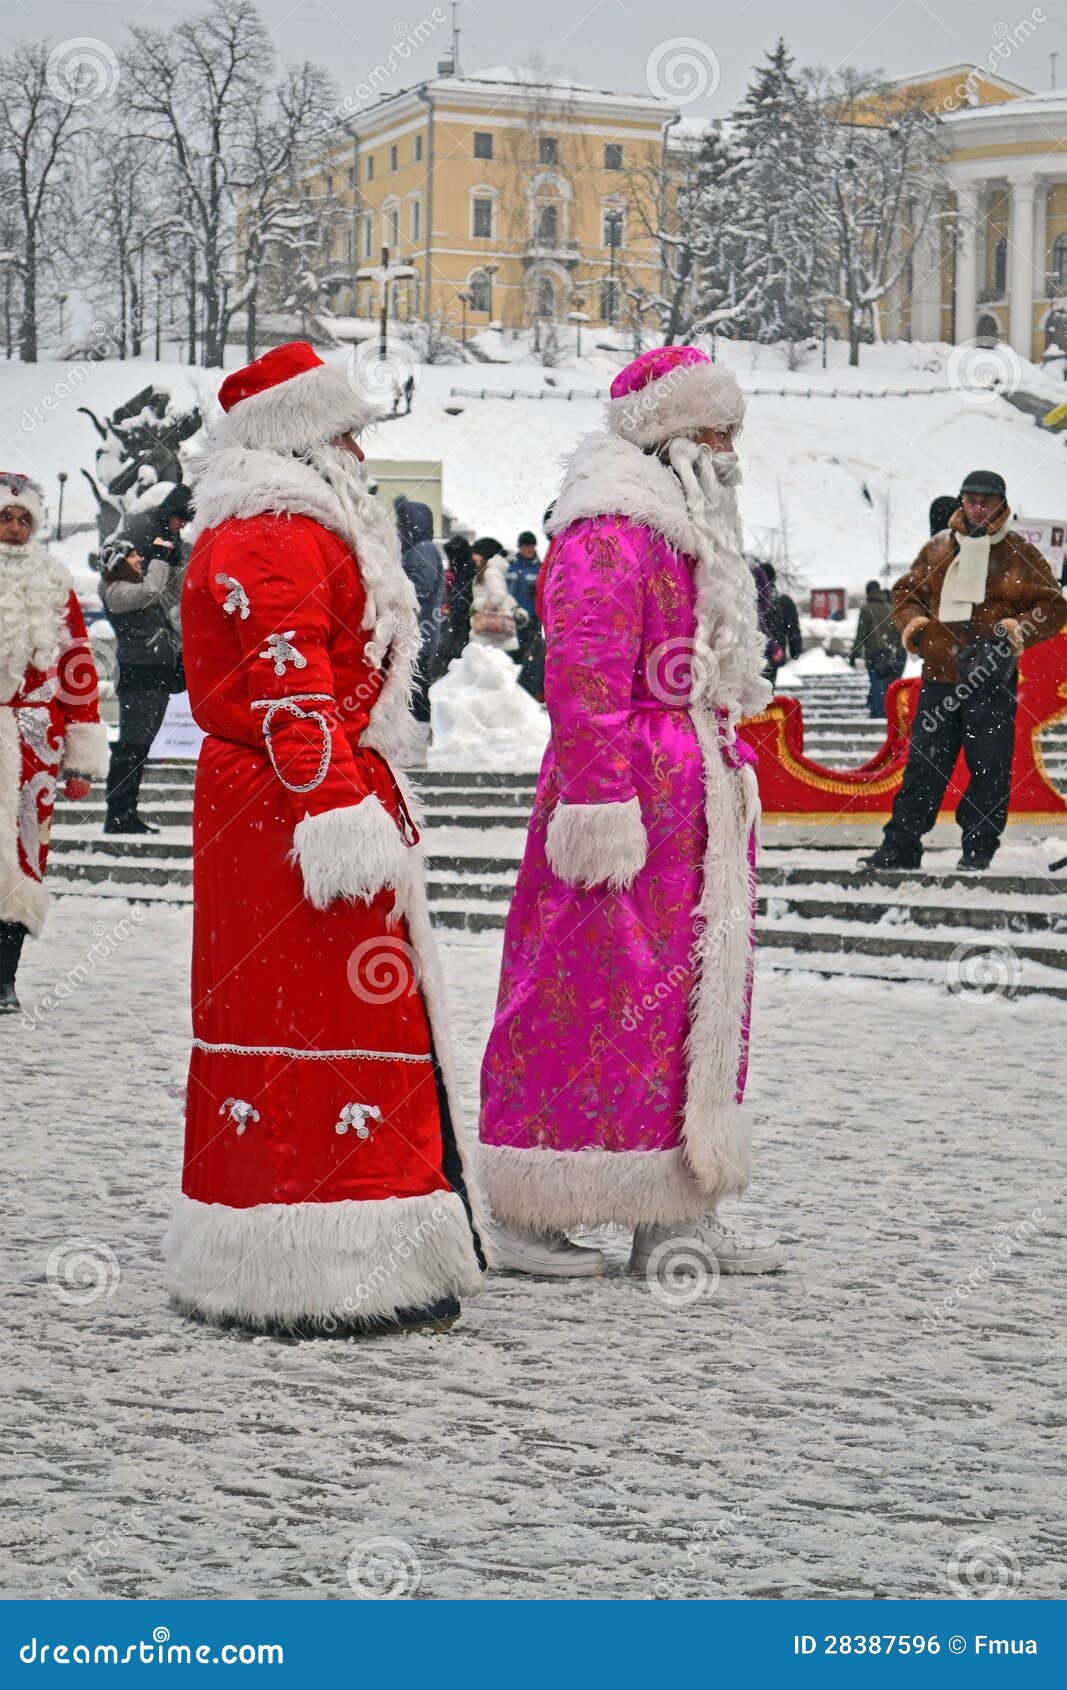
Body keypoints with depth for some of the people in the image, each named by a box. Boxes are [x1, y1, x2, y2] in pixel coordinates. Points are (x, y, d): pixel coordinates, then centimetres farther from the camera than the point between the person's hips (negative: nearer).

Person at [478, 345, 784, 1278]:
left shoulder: (697, 540, 20)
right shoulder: (608, 538, -12)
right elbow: (583, 681, -19)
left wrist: (733, 774, 21)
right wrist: (602, 805, -23)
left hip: (701, 808, 10)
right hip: (631, 802, -10)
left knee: (700, 997, 11)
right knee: (596, 999, -6)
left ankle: (677, 1211, 18)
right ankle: (527, 1213, 3)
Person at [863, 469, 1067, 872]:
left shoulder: (1019, 554, 4)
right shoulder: (938, 549, 13)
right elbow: (905, 593, 20)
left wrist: (1017, 630, -14)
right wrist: (915, 625, 0)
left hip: (993, 678, -2)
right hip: (940, 674, 3)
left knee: (989, 764, -2)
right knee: (924, 761, 4)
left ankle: (979, 850, 7)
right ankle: (900, 847, 8)